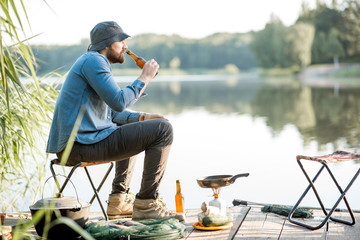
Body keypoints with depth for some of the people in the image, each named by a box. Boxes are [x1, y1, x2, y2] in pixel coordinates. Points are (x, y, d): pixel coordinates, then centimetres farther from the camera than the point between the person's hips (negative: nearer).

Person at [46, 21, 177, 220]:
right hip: (82, 145, -11)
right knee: (163, 130, -8)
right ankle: (146, 203, -4)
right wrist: (144, 78, -8)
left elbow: (111, 113, 27)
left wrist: (143, 117, 15)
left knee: (131, 131, 37)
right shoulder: (93, 60, -9)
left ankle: (119, 200, 30)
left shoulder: (95, 62, 23)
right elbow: (119, 102, -20)